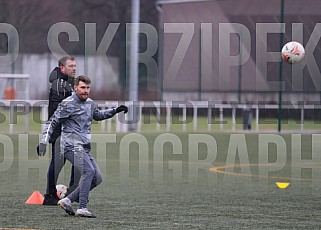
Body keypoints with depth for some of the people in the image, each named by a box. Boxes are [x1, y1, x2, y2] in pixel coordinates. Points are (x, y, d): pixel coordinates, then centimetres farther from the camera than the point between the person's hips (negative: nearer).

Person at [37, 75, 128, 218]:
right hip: (72, 146, -9)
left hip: (85, 149, 9)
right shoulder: (67, 104, -7)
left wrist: (115, 111, 29)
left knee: (97, 178, 1)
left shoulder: (89, 103, 17)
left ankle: (67, 200, 5)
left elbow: (97, 115, 39)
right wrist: (43, 142, -15)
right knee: (89, 171, -26)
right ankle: (82, 208, -29)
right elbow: (52, 123, -6)